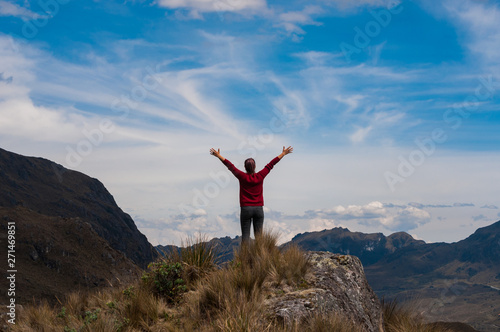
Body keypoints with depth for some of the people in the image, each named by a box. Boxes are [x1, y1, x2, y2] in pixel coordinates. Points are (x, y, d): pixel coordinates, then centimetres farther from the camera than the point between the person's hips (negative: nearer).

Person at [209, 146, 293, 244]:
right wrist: (283, 153, 13)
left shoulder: (242, 177, -7)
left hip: (245, 209, -1)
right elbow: (271, 164, 5)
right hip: (259, 208, 2)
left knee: (245, 235, -2)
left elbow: (230, 166, 0)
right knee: (259, 235, 3)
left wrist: (218, 155, 8)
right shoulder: (260, 176, -3)